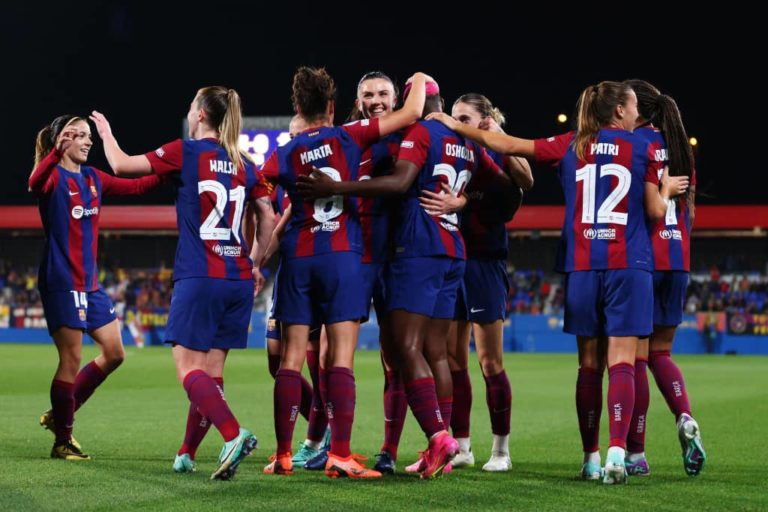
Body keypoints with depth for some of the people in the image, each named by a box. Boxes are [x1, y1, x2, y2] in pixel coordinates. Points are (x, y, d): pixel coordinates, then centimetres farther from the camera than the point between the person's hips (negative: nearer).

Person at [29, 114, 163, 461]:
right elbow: (35, 183, -34)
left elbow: (135, 186, 20)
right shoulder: (53, 176, -10)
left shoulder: (93, 178, 12)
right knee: (71, 359, -6)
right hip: (61, 282, -8)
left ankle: (60, 415, 22)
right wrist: (57, 150, -51)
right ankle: (62, 441, 6)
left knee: (114, 353, 9)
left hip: (90, 282, 8)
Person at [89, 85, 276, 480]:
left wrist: (106, 133, 22)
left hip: (198, 277, -6)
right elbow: (268, 218, 11)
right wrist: (255, 265, 21)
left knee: (188, 368, -7)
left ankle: (233, 434, -26)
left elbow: (121, 166, 4)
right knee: (211, 371, 9)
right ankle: (187, 455, 12)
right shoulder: (244, 165, 11)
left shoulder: (185, 152, -4)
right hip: (238, 278, 6)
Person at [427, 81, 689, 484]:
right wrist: (667, 189, 26)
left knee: (589, 364, 9)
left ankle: (591, 458, 9)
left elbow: (504, 144, 8)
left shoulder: (570, 146, 8)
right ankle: (617, 451, -20)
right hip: (629, 267, -3)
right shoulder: (641, 148, 2)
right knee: (621, 361, -6)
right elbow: (655, 211, 3)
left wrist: (455, 125, 20)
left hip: (582, 266, 3)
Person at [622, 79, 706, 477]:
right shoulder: (678, 146, 12)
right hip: (676, 261, 7)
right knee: (660, 353, 17)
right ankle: (685, 418, -8)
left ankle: (636, 453, 1)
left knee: (634, 356, -1)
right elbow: (689, 208, 15)